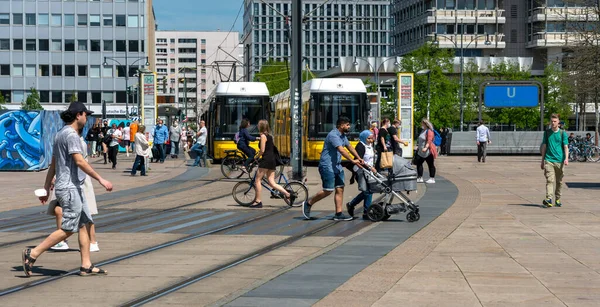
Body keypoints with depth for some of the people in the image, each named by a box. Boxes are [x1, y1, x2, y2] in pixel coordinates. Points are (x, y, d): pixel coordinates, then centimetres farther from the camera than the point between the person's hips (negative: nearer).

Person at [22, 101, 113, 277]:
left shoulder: (61, 134, 17)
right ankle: (32, 254, -5)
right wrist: (100, 179, -20)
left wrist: (46, 188, 24)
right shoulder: (70, 134, -14)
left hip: (74, 188, 10)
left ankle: (86, 266, 7)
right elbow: (80, 161, -22)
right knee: (68, 229, -9)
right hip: (69, 188, -10)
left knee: (85, 224, 8)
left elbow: (53, 165, 21)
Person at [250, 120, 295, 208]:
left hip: (266, 160, -9)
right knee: (272, 182, 6)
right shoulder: (270, 136, 18)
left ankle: (258, 201, -1)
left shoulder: (263, 136, -9)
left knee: (257, 180, 0)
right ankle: (288, 195, -4)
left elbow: (262, 150, -16)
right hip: (272, 160, 9)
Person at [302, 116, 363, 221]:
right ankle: (308, 204, 6)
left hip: (337, 166, 10)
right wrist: (353, 161, -26)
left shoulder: (342, 136, 13)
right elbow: (341, 150, -26)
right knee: (328, 190, -10)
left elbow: (349, 147, 22)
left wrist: (358, 158, 13)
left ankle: (338, 214, 3)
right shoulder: (333, 135, -19)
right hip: (327, 166, -10)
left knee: (340, 189, 3)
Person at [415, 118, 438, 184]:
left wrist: (426, 148, -36)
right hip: (421, 152, 10)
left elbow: (429, 141, -26)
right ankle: (420, 178, 13)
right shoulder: (423, 131, 16)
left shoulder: (429, 131, -15)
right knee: (419, 163, 7)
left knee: (430, 165, -2)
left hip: (428, 151, -10)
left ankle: (432, 179, 3)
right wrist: (418, 146, 30)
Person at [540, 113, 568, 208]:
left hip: (559, 161, 0)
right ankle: (548, 199, -26)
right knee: (550, 180, -14)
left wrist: (566, 158, -15)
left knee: (559, 182, 9)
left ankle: (557, 199, 23)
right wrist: (542, 161, 14)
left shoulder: (562, 133, 4)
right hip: (548, 160, 0)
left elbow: (566, 147, 0)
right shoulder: (547, 133, 10)